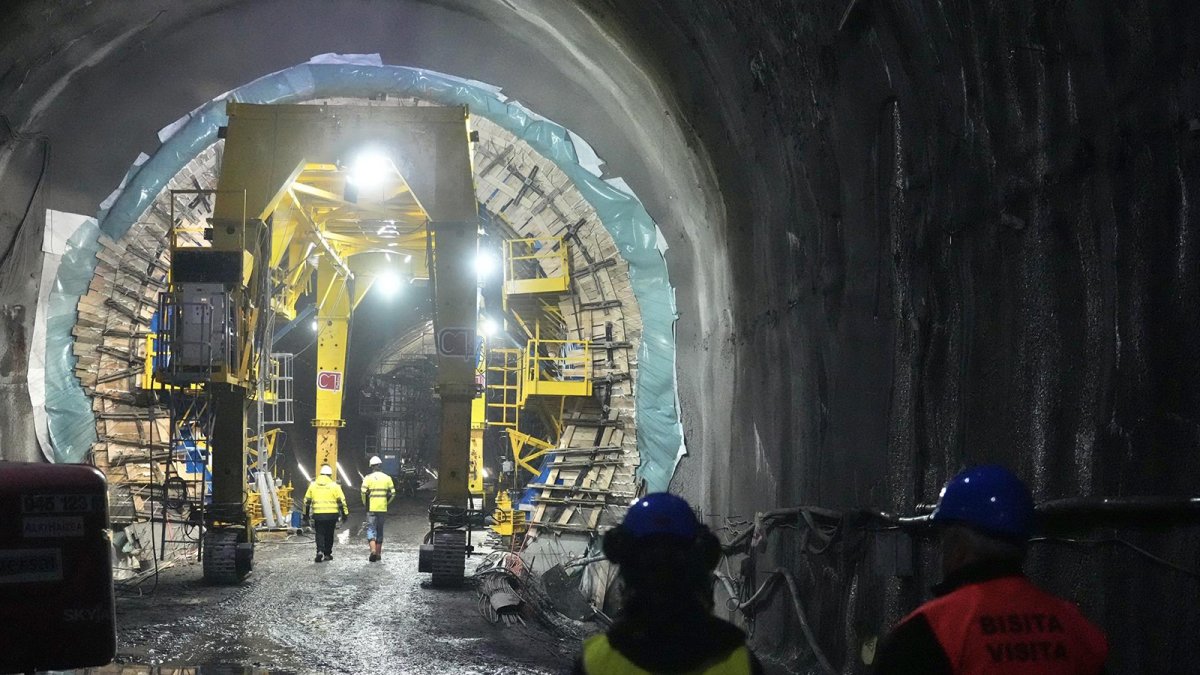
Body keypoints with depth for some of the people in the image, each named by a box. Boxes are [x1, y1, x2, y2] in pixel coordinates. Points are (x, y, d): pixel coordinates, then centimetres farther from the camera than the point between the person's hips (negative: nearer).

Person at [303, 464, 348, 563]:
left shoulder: (313, 485, 6)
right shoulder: (334, 485, -1)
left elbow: (307, 500, 11)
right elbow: (341, 501, -3)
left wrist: (306, 514, 20)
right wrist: (345, 513, 3)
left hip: (318, 514, 1)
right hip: (331, 514, -1)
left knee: (320, 534, 5)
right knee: (329, 534, 12)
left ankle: (320, 551, -16)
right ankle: (327, 554, 17)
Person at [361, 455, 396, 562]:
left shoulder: (368, 478, -4)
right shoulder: (387, 478, 4)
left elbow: (364, 492, -10)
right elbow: (393, 493, 3)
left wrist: (366, 504, 5)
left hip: (371, 508, -3)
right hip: (383, 509, 3)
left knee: (371, 529, -2)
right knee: (380, 530, 13)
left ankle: (373, 550, -21)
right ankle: (378, 553, 17)